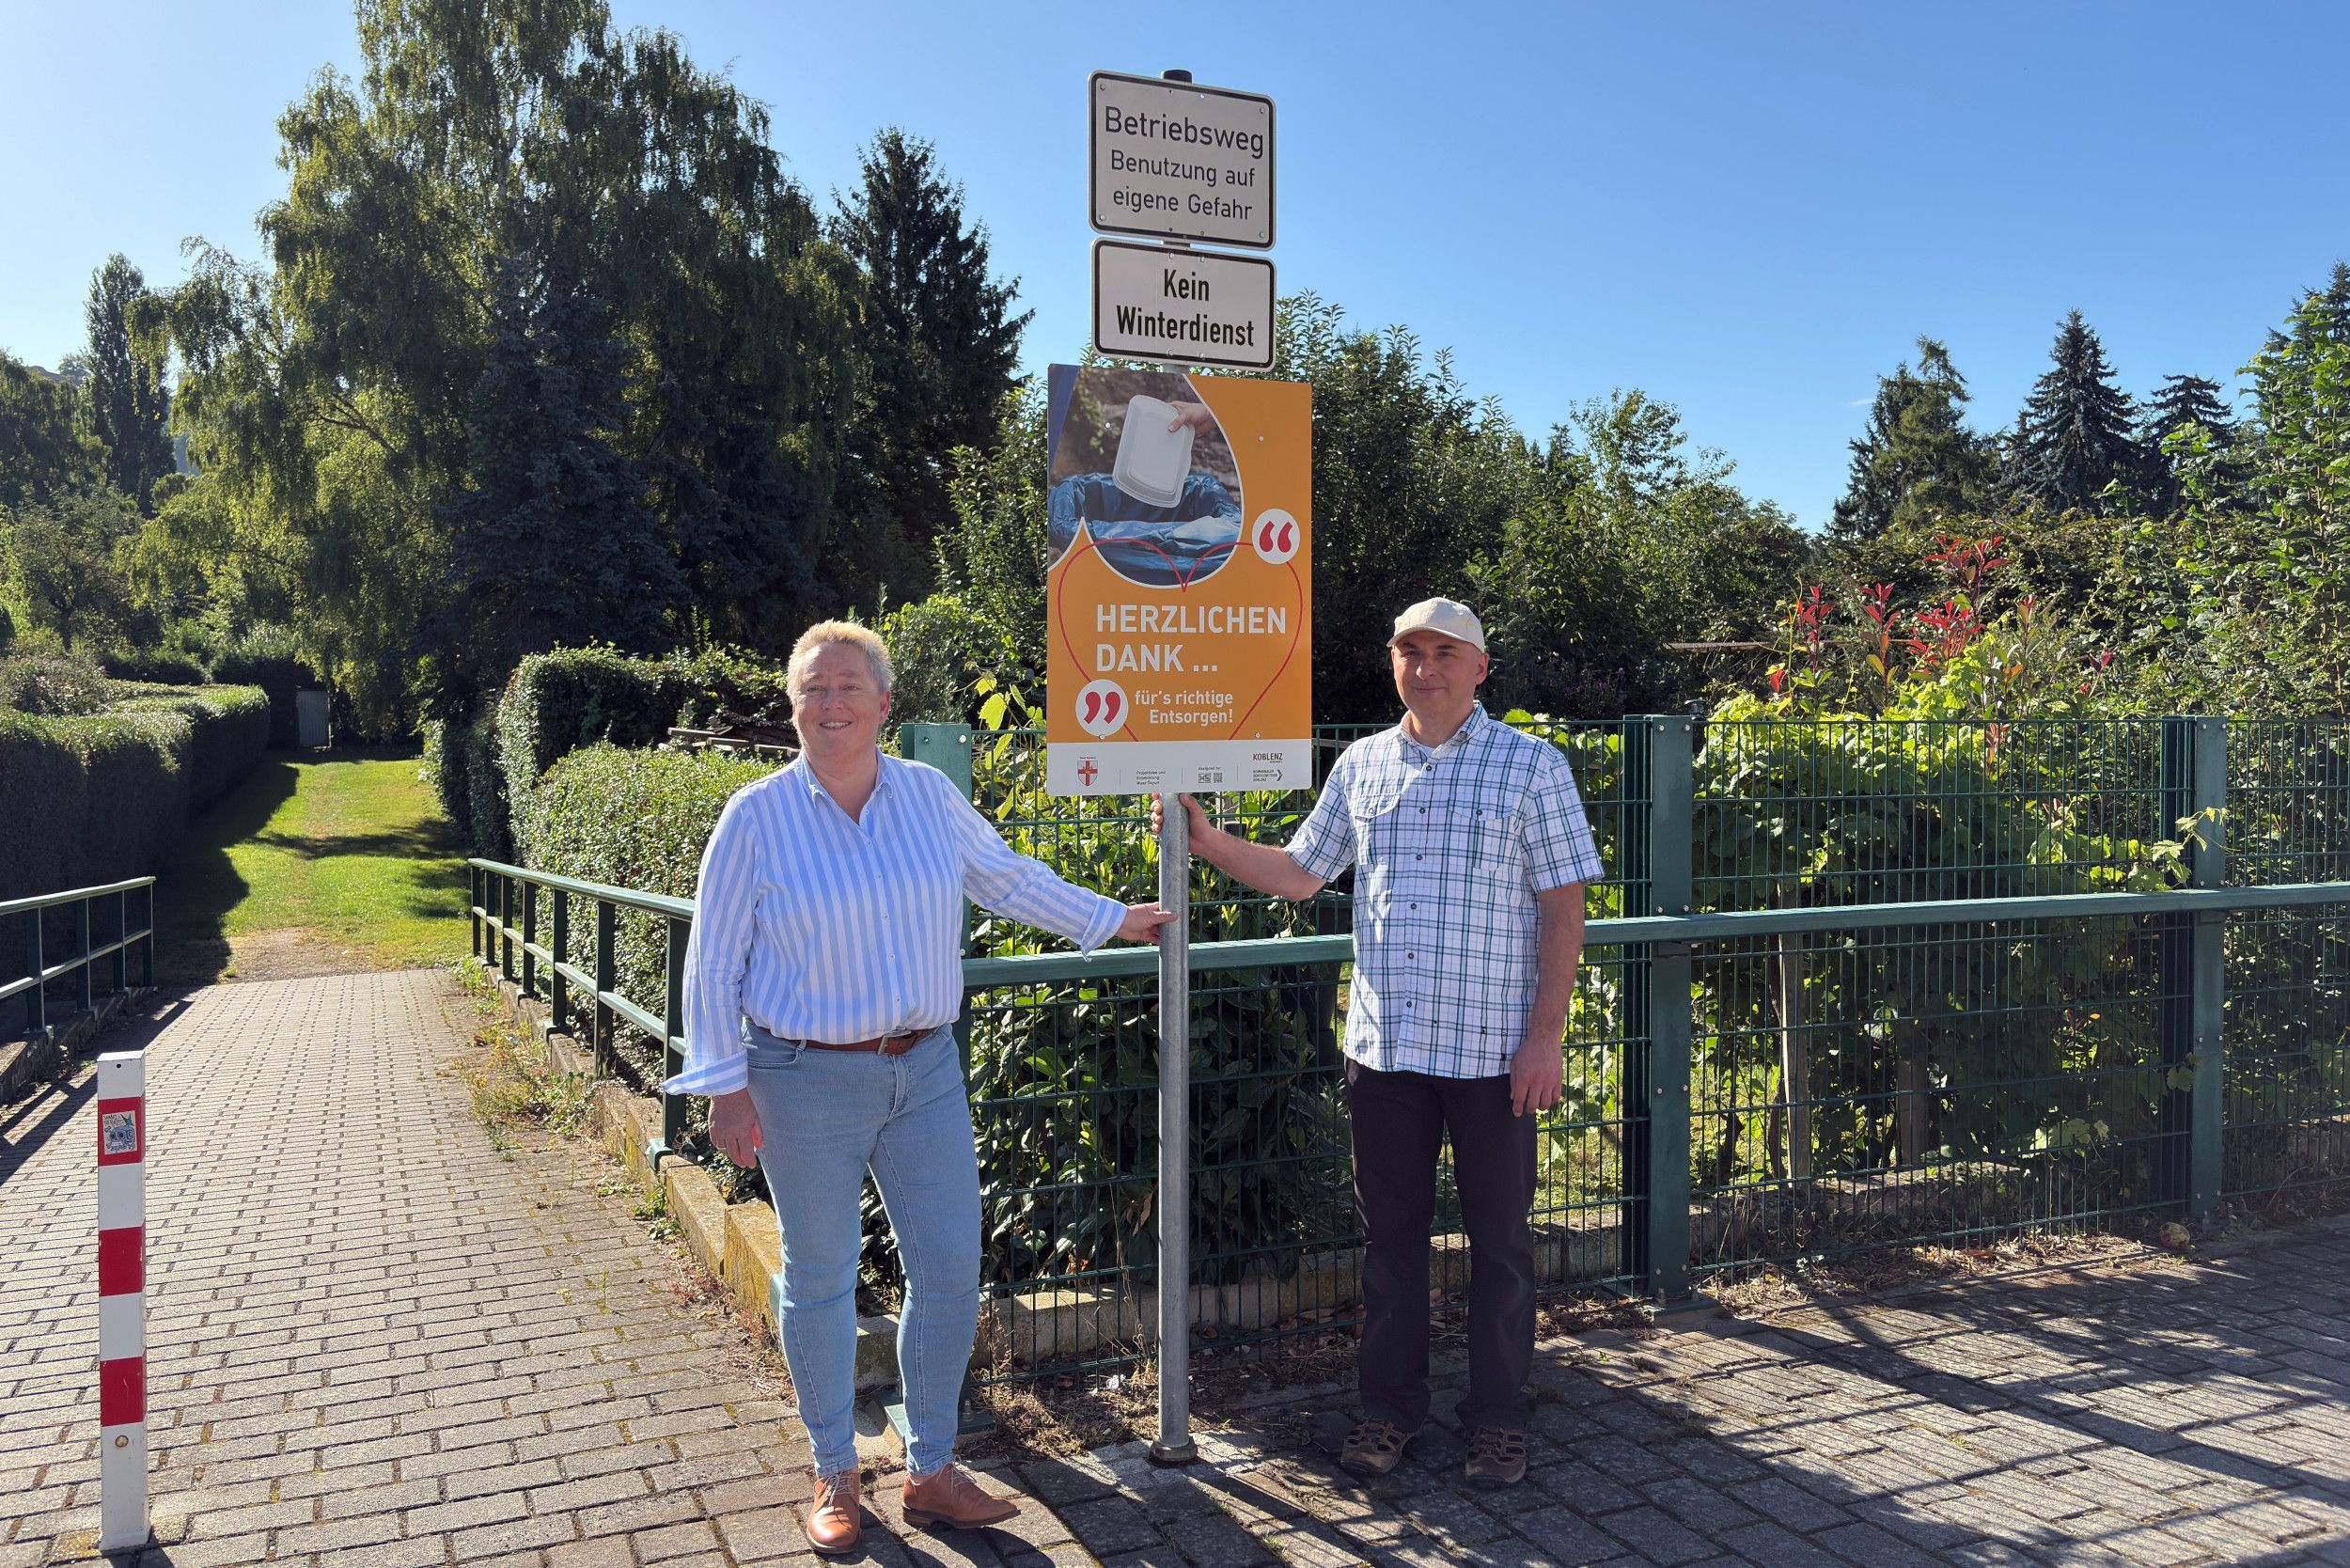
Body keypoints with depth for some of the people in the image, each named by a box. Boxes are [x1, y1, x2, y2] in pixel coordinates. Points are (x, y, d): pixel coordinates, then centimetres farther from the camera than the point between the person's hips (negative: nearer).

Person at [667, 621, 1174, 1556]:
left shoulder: (928, 795, 1)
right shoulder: (757, 817, -7)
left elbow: (1007, 877, 16)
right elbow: (713, 964, -3)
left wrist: (1110, 920, 19)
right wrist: (725, 1088, -7)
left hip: (925, 1072, 3)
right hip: (808, 1082, -3)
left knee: (950, 1268, 5)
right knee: (821, 1278, 9)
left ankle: (930, 1471, 24)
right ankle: (835, 1476, 29)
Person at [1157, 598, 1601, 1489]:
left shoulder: (1532, 765, -2)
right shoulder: (1360, 767, 9)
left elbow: (1564, 906, -4)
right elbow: (1299, 874, 14)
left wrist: (1546, 1033, -10)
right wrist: (1207, 839, 0)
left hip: (1493, 1047, -3)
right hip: (1383, 1044, 3)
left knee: (1498, 1237, 8)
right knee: (1391, 1232, 12)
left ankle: (1499, 1417, 23)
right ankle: (1391, 1406, 27)